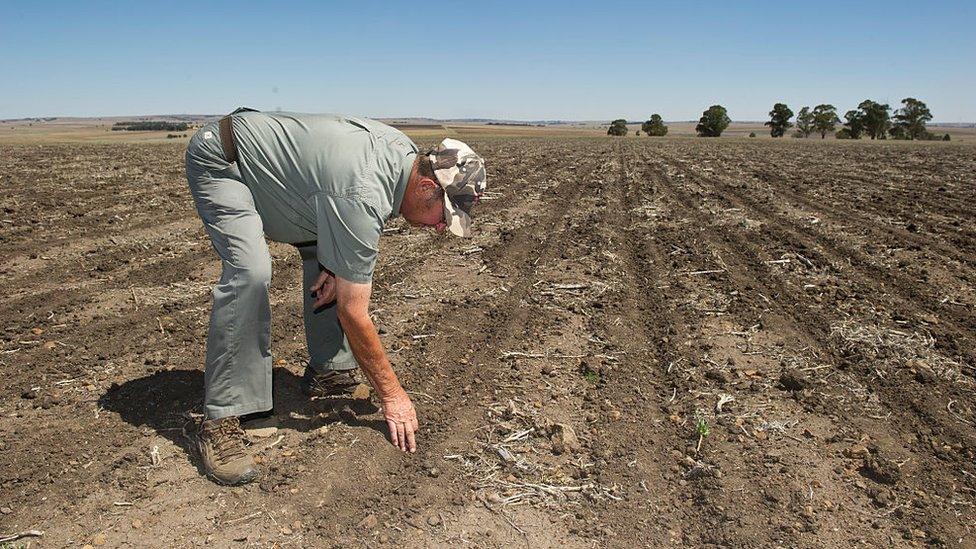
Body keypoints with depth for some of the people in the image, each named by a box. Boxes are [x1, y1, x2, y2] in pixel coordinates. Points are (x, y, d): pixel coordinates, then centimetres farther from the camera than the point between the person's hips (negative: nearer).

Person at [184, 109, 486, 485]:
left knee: (327, 252, 5)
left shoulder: (405, 151, -9)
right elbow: (353, 313, -29)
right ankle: (221, 419, -20)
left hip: (267, 158, 9)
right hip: (217, 160, -9)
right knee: (250, 271, -29)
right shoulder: (362, 197, -35)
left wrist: (338, 262, -7)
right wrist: (391, 394, -20)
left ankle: (328, 370, 12)